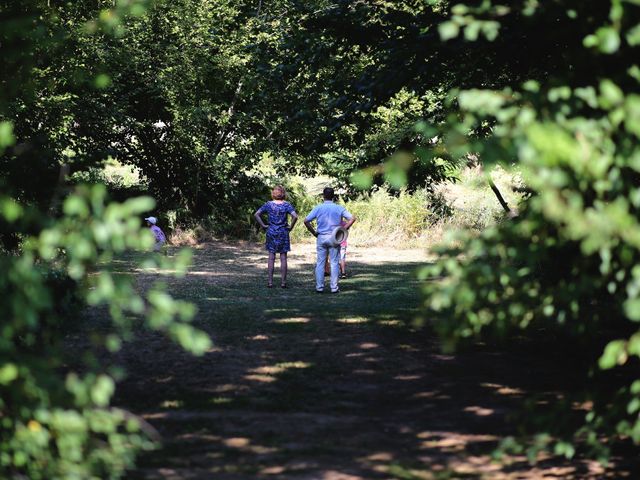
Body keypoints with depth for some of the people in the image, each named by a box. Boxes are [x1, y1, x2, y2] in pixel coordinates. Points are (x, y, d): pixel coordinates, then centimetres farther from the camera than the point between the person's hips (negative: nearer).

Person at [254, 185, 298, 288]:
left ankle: (270, 281, 5)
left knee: (271, 258, 6)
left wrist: (263, 225, 0)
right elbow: (295, 216, -19)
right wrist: (291, 227, -6)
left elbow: (256, 214, -5)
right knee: (283, 258, 5)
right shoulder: (286, 205, -6)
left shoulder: (269, 204, -1)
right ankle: (283, 282, 5)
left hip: (271, 232, 1)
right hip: (283, 233, -1)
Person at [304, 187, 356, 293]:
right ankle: (334, 287, 2)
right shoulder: (339, 208, -1)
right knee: (334, 263, 3)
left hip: (321, 237, 0)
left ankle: (319, 287, 4)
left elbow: (306, 221, -4)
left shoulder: (318, 208, -1)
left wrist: (313, 232, 4)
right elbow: (352, 218, -4)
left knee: (320, 263, 5)